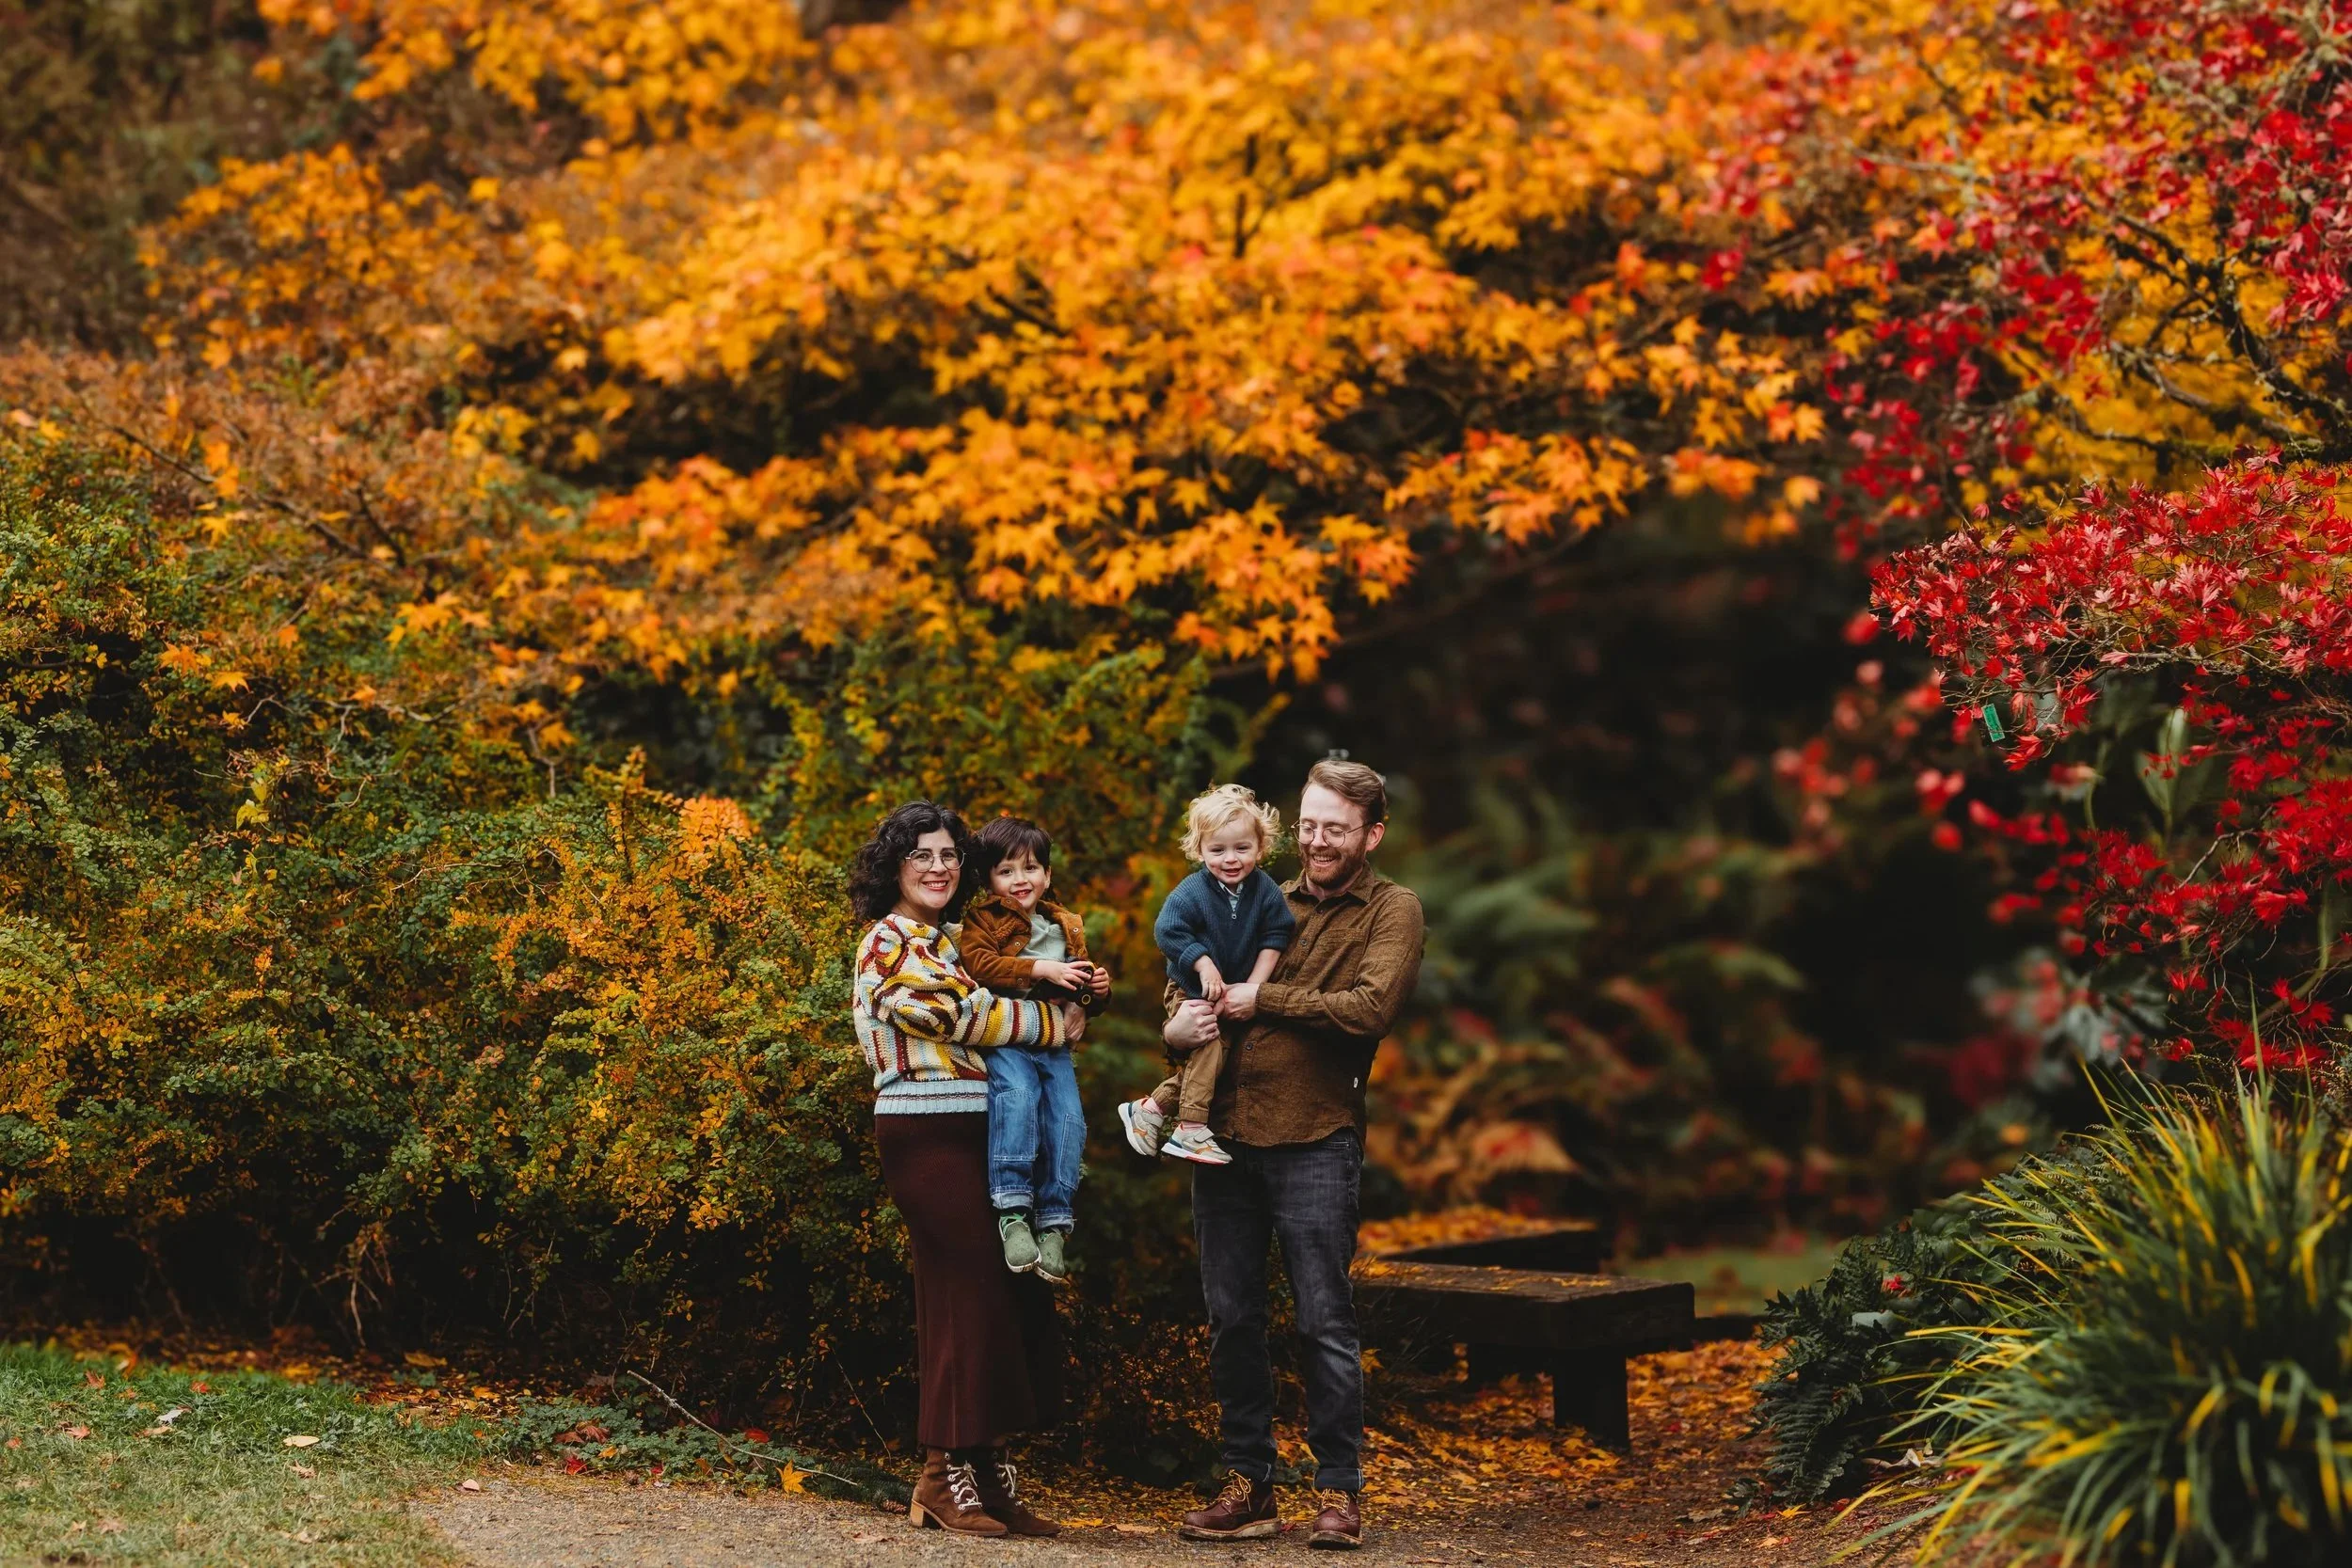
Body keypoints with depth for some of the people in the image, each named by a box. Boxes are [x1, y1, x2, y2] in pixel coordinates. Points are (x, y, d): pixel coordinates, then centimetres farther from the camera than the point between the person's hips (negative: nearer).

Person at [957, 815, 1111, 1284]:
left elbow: (1082, 998, 34)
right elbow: (978, 963, -14)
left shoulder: (1067, 928, 23)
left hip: (1054, 1044, 6)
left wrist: (1098, 989, 9)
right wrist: (1043, 969, -18)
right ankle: (1012, 1210, -33)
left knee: (1068, 1119, -11)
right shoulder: (982, 919, 6)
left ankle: (1053, 1225, -5)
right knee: (1018, 1094, -32)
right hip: (1004, 1038, -6)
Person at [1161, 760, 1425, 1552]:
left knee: (1325, 1323, -2)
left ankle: (1340, 1490, 9)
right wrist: (1178, 1021, -4)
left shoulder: (1391, 910, 0)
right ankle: (1249, 1486, 19)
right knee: (1231, 1317, 9)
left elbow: (1370, 1007, -16)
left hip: (1314, 1143, -5)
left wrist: (1263, 998, -12)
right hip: (1225, 1133, 5)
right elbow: (1191, 977, 20)